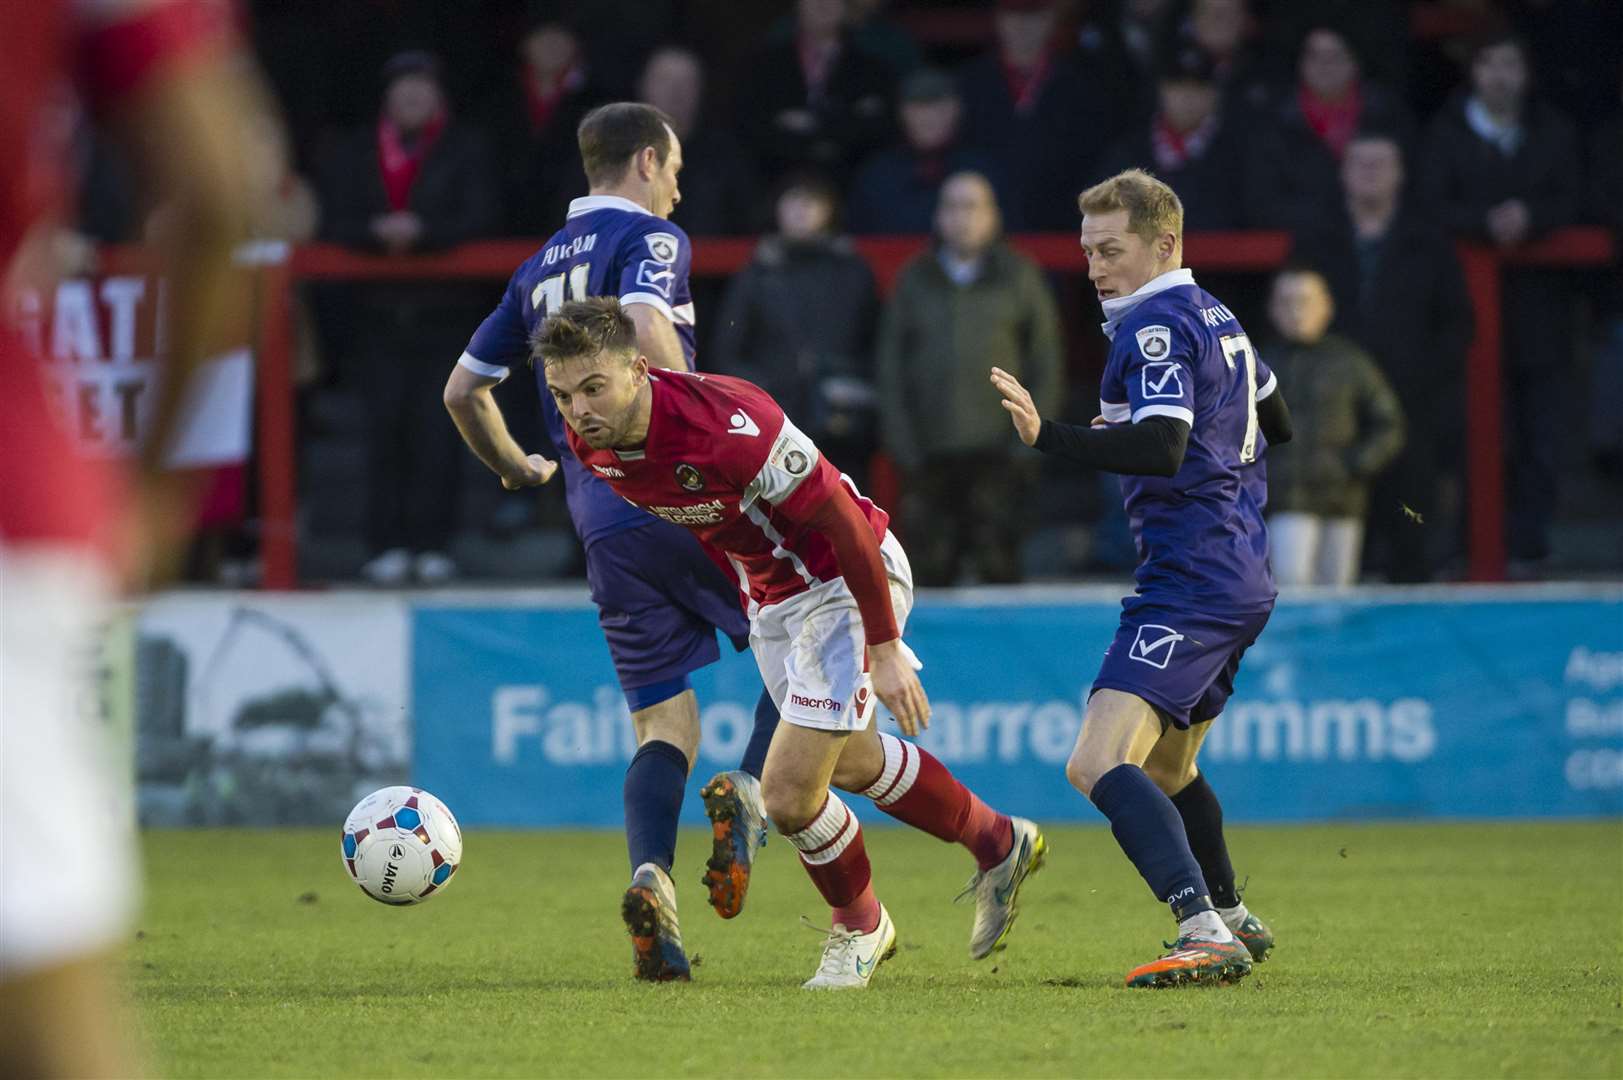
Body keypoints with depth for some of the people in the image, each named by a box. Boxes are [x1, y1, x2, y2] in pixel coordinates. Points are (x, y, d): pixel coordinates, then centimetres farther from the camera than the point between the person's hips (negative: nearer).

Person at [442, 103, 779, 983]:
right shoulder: (652, 239, -1)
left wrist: (516, 468, 38)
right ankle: (748, 789, -15)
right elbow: (647, 333, -22)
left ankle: (649, 876, -21)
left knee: (664, 726, 6)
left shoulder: (539, 268, 20)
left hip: (599, 522, 6)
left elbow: (463, 390, 23)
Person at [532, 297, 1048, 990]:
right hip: (772, 591, 8)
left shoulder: (728, 426, -35)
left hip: (848, 581, -8)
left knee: (788, 794, -11)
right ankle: (999, 845, 47)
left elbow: (845, 521, -26)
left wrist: (883, 649, -22)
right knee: (852, 763, 23)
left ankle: (858, 924, 19)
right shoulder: (591, 442, -12)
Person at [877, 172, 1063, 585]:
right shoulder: (915, 282, 12)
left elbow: (1045, 364, 7)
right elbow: (890, 367, 12)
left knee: (998, 566, -9)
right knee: (934, 566, -2)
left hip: (995, 452, -2)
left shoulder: (1018, 277, 8)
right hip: (931, 454, 2)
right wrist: (903, 443, 2)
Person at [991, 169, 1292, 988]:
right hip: (1243, 579, 11)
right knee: (1166, 768, 27)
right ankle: (1233, 921, 39)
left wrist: (1051, 438, -33)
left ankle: (1207, 934, -35)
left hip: (1188, 581, -11)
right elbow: (1276, 422, 31)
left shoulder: (1157, 327, -12)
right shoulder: (1214, 317, 17)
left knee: (1098, 763, -23)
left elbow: (1161, 448, -27)